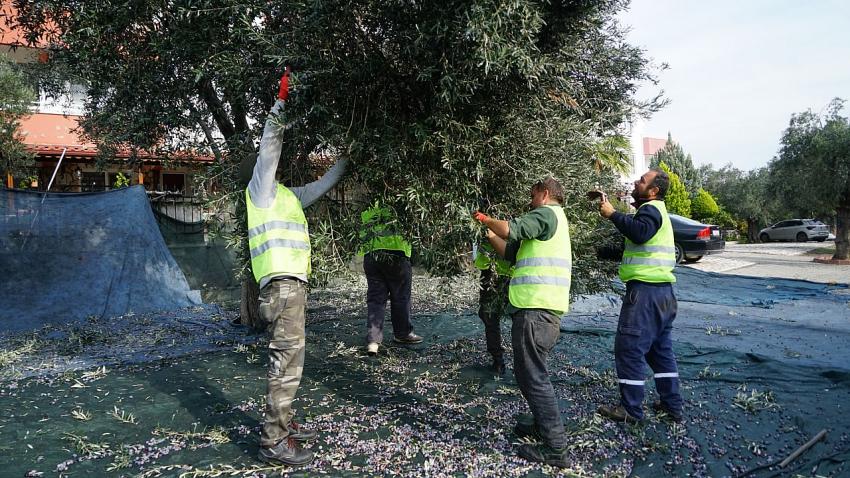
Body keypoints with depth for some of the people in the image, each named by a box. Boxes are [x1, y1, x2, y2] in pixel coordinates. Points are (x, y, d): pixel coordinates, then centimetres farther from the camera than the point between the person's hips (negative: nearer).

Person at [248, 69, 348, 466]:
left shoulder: (288, 195, 24)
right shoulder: (262, 189, 1)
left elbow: (321, 186, 34)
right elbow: (268, 148, -13)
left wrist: (345, 161, 38)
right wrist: (280, 104, -16)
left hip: (292, 283, 10)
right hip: (282, 284, -10)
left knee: (287, 359, 13)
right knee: (287, 362, -11)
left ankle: (283, 425, 22)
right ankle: (273, 442, -6)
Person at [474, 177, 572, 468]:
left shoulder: (547, 213, -4)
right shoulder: (549, 222, 25)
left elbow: (511, 229, -18)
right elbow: (511, 252, 24)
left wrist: (486, 219, -1)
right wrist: (489, 233, 19)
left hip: (536, 310, -11)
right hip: (541, 309, 11)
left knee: (533, 376, -7)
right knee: (530, 373, 22)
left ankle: (556, 448, -3)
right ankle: (544, 426, 34)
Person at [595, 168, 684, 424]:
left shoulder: (650, 209, -11)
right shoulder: (656, 210, 22)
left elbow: (640, 232, -32)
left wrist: (613, 214, -27)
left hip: (645, 290, -11)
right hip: (662, 291, 11)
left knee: (629, 348, -5)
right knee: (661, 349, 16)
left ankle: (631, 409, 1)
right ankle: (672, 405, 22)